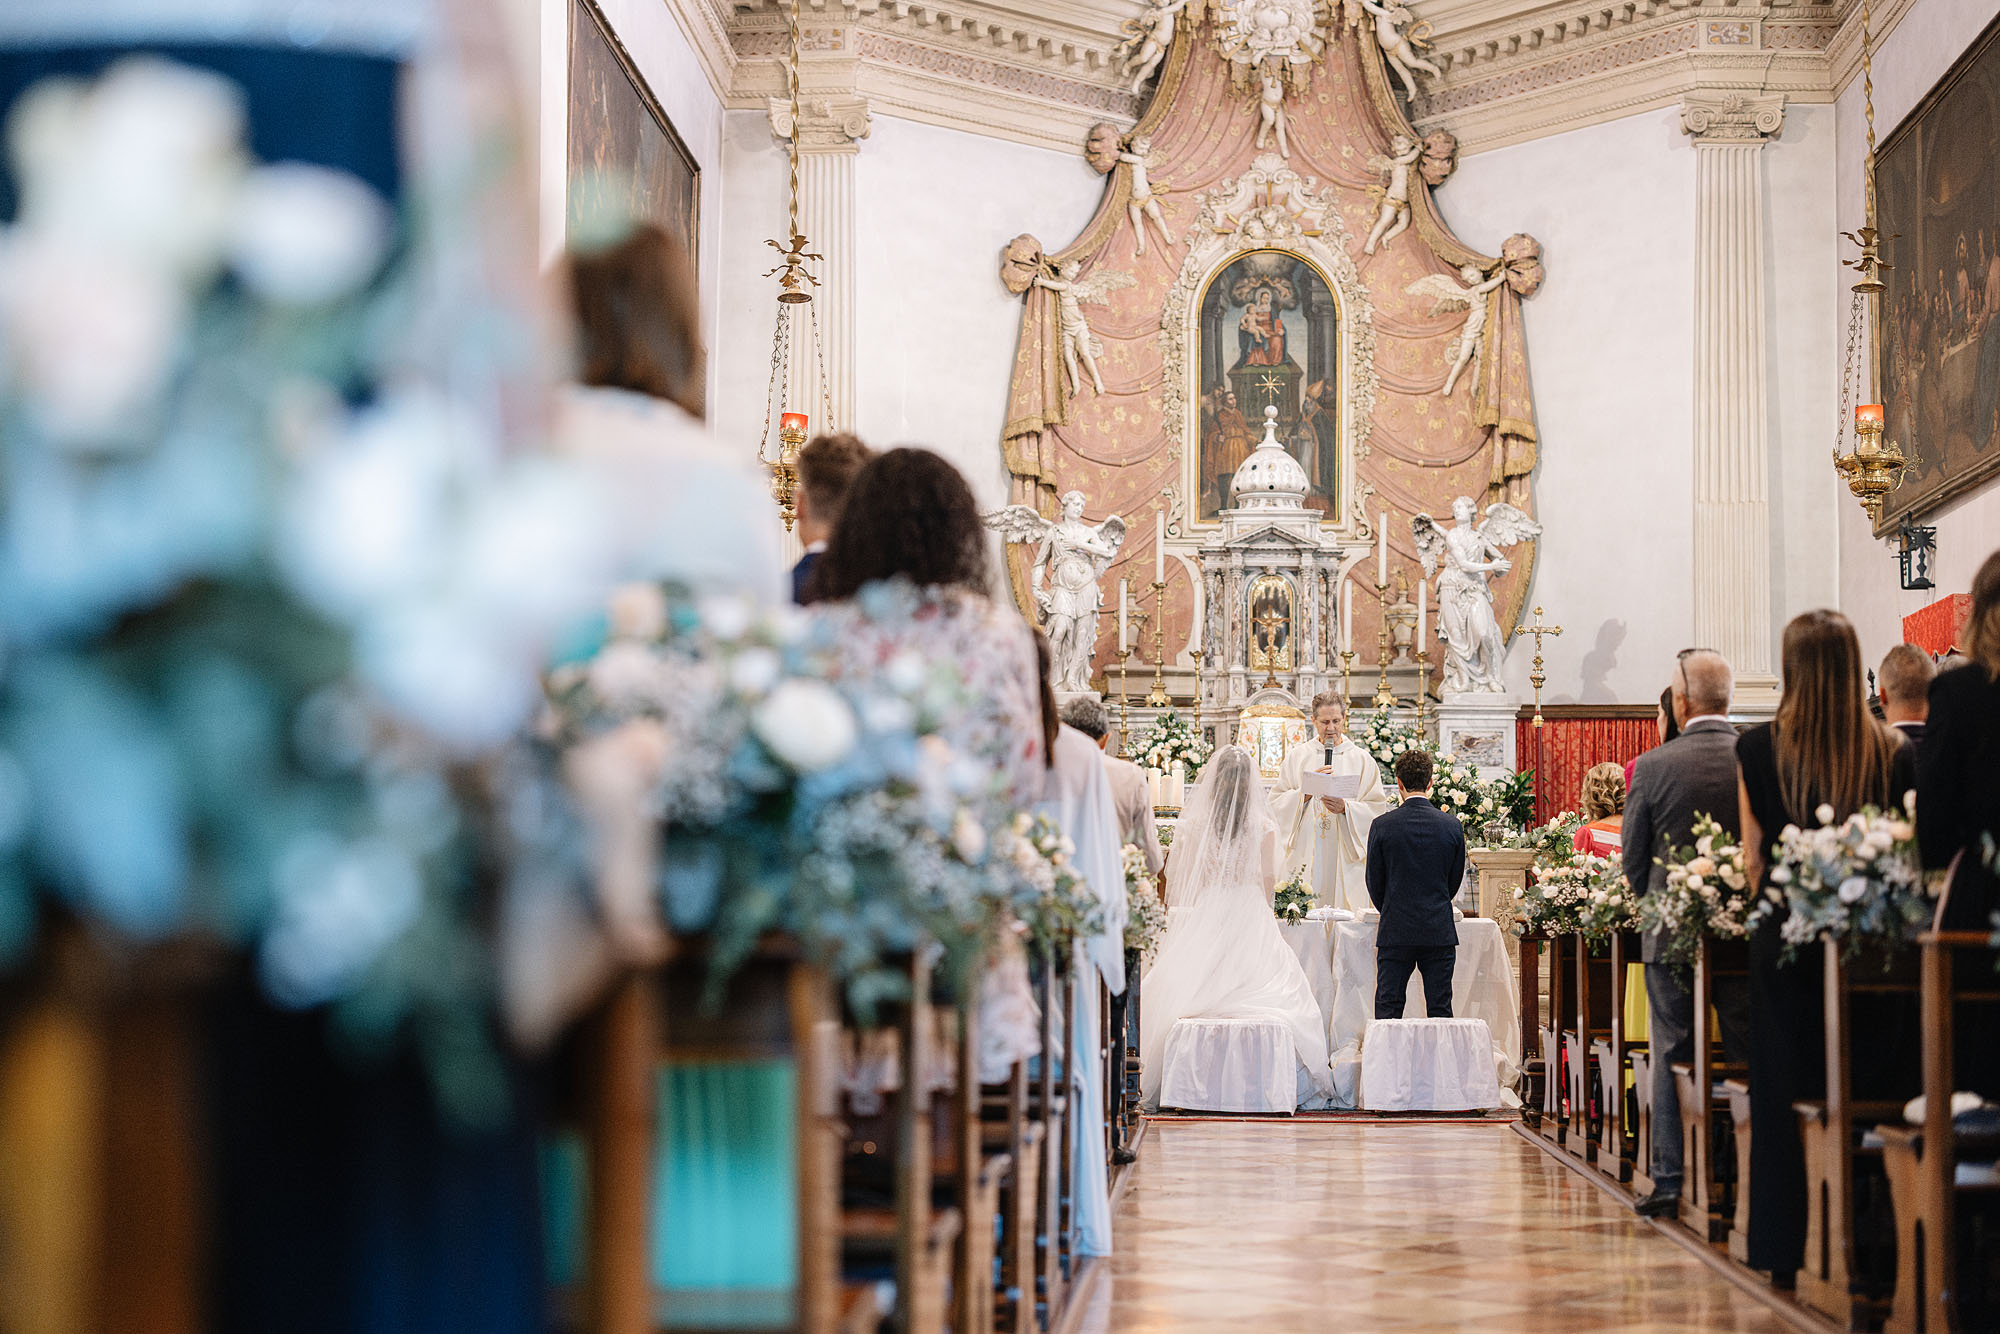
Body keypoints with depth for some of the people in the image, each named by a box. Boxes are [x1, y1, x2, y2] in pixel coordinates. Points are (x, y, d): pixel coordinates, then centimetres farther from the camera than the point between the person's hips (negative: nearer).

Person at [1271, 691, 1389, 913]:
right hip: (1304, 853, 1)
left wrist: (1346, 808, -16)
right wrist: (1308, 788, -11)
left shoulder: (1362, 760, 6)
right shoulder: (1296, 756, 9)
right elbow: (1277, 802, 2)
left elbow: (1377, 808, 1)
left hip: (1343, 855, -1)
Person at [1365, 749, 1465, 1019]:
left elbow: (1375, 883, 1)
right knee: (1440, 1011, 5)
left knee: (1388, 1009, 4)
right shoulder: (1452, 827, -2)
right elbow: (1455, 879, 8)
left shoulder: (1382, 826, -7)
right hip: (1440, 931, 1)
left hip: (1395, 932, -1)